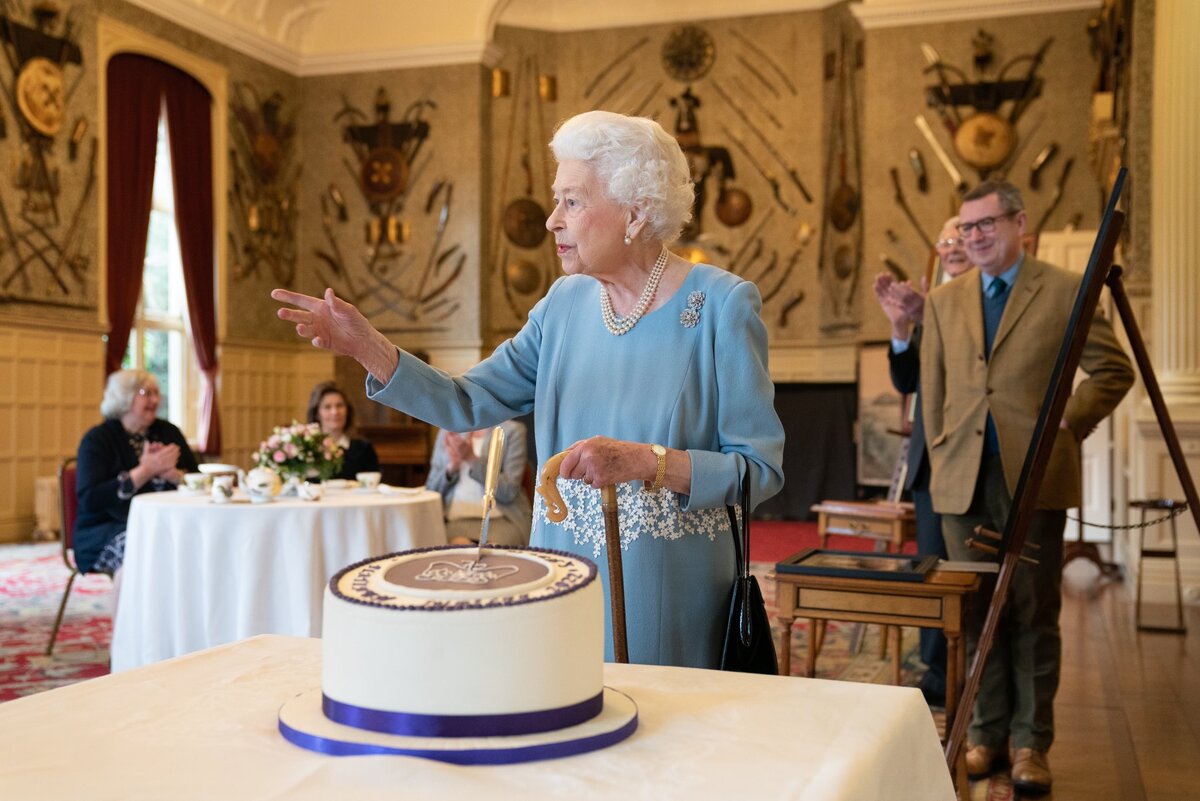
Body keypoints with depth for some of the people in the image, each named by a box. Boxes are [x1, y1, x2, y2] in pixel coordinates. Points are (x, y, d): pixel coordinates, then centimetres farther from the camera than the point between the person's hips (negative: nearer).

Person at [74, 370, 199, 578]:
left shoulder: (168, 432, 15)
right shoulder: (97, 440, 2)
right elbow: (90, 499, -12)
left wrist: (169, 472, -11)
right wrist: (146, 471, -14)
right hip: (106, 529, -4)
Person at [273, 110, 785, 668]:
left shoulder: (721, 304, -11)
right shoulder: (564, 304, 5)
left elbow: (761, 469, -13)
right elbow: (467, 404, 3)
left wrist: (644, 461, -25)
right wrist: (366, 347, -9)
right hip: (564, 580, 4)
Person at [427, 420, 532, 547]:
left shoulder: (513, 430, 4)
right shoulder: (447, 433, 15)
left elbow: (509, 492, -6)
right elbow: (431, 491, 13)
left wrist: (472, 459, -14)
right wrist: (452, 466, -6)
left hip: (502, 519, -2)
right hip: (457, 519, 2)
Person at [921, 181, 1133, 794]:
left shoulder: (1065, 292, 2)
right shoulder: (944, 301, 13)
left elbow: (1113, 370, 4)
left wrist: (1066, 427, -3)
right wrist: (940, 450, 10)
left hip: (1035, 476, -3)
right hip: (963, 481, 3)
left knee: (1034, 614, 3)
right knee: (977, 612, 7)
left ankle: (1030, 743, 14)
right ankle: (987, 733, 19)